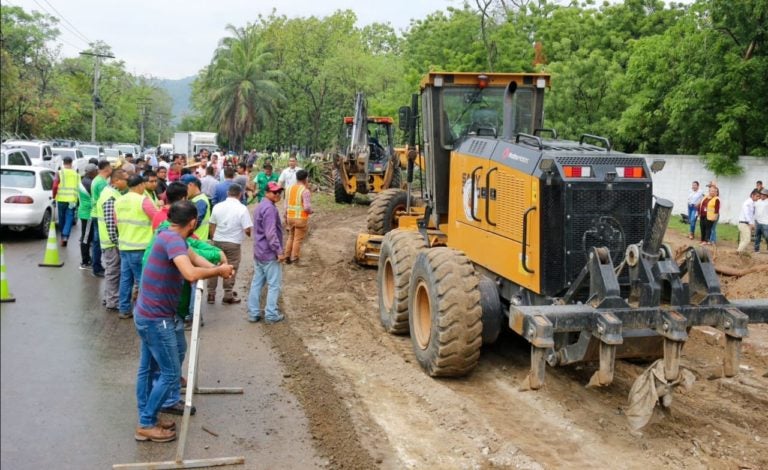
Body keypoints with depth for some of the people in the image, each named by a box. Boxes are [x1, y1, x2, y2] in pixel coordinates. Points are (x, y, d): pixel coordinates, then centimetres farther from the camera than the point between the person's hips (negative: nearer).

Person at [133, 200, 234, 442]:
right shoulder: (173, 240, -24)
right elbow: (191, 273, -38)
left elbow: (194, 257, 12)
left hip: (147, 314, 10)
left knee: (147, 368, 17)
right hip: (157, 318, -10)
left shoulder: (169, 236, 7)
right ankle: (146, 424, 9)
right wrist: (218, 271, -22)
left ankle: (146, 419, 28)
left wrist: (217, 269, -5)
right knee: (170, 373, 0)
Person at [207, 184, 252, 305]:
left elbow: (212, 226, 7)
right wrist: (250, 234, 8)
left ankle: (211, 294, 19)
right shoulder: (242, 208, -12)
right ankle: (228, 295, 15)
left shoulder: (217, 206, 0)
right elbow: (247, 230, -15)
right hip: (233, 243, -4)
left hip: (217, 241, 4)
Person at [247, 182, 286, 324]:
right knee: (274, 284, -1)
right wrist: (279, 251, -22)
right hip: (269, 253, -10)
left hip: (259, 252, 10)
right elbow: (270, 233, -25)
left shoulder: (260, 206, 15)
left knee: (257, 283, 11)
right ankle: (271, 314, 3)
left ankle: (253, 313, 14)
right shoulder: (269, 208, -18)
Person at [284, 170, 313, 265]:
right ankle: (294, 258, 11)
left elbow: (286, 204, 11)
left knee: (291, 237, 20)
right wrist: (310, 211, -1)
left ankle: (287, 257, 24)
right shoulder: (305, 191, -16)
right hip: (301, 218, -6)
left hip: (290, 217, 6)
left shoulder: (290, 188, 4)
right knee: (298, 239, 5)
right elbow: (307, 207, -22)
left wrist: (286, 215, 23)